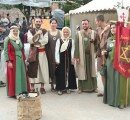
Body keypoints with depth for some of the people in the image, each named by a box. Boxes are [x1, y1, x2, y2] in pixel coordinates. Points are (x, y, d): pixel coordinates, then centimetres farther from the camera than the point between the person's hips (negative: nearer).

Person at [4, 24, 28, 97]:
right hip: (13, 61, -6)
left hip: (21, 60, 7)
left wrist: (24, 59, 12)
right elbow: (6, 51, -11)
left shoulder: (19, 39, 13)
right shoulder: (8, 39, -7)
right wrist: (8, 61, -18)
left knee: (22, 75, 10)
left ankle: (22, 91, 20)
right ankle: (14, 92, 6)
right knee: (14, 76, -2)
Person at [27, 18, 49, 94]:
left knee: (43, 69, 2)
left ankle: (42, 87, 12)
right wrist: (37, 34, -21)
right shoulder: (30, 31, 4)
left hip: (42, 52, 1)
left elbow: (46, 41, -7)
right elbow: (30, 40, -11)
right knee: (33, 69, -2)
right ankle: (32, 87, 3)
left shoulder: (45, 31, 7)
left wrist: (35, 42, -10)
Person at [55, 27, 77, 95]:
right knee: (60, 73, 0)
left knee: (69, 73, 7)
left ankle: (68, 87, 17)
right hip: (61, 60, -1)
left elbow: (72, 51, 3)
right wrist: (57, 60, -6)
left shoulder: (71, 41, 4)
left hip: (69, 60, 1)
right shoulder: (59, 40, 1)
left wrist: (72, 59, -4)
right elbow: (57, 51, -1)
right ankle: (60, 88, 6)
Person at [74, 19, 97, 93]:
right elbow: (76, 46, -3)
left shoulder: (93, 33, 3)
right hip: (82, 56, -1)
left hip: (91, 55, 1)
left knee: (91, 71, 6)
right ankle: (81, 87, 11)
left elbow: (97, 44, -2)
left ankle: (93, 87, 15)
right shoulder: (79, 34, 1)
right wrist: (76, 56, -9)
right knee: (82, 71, 4)